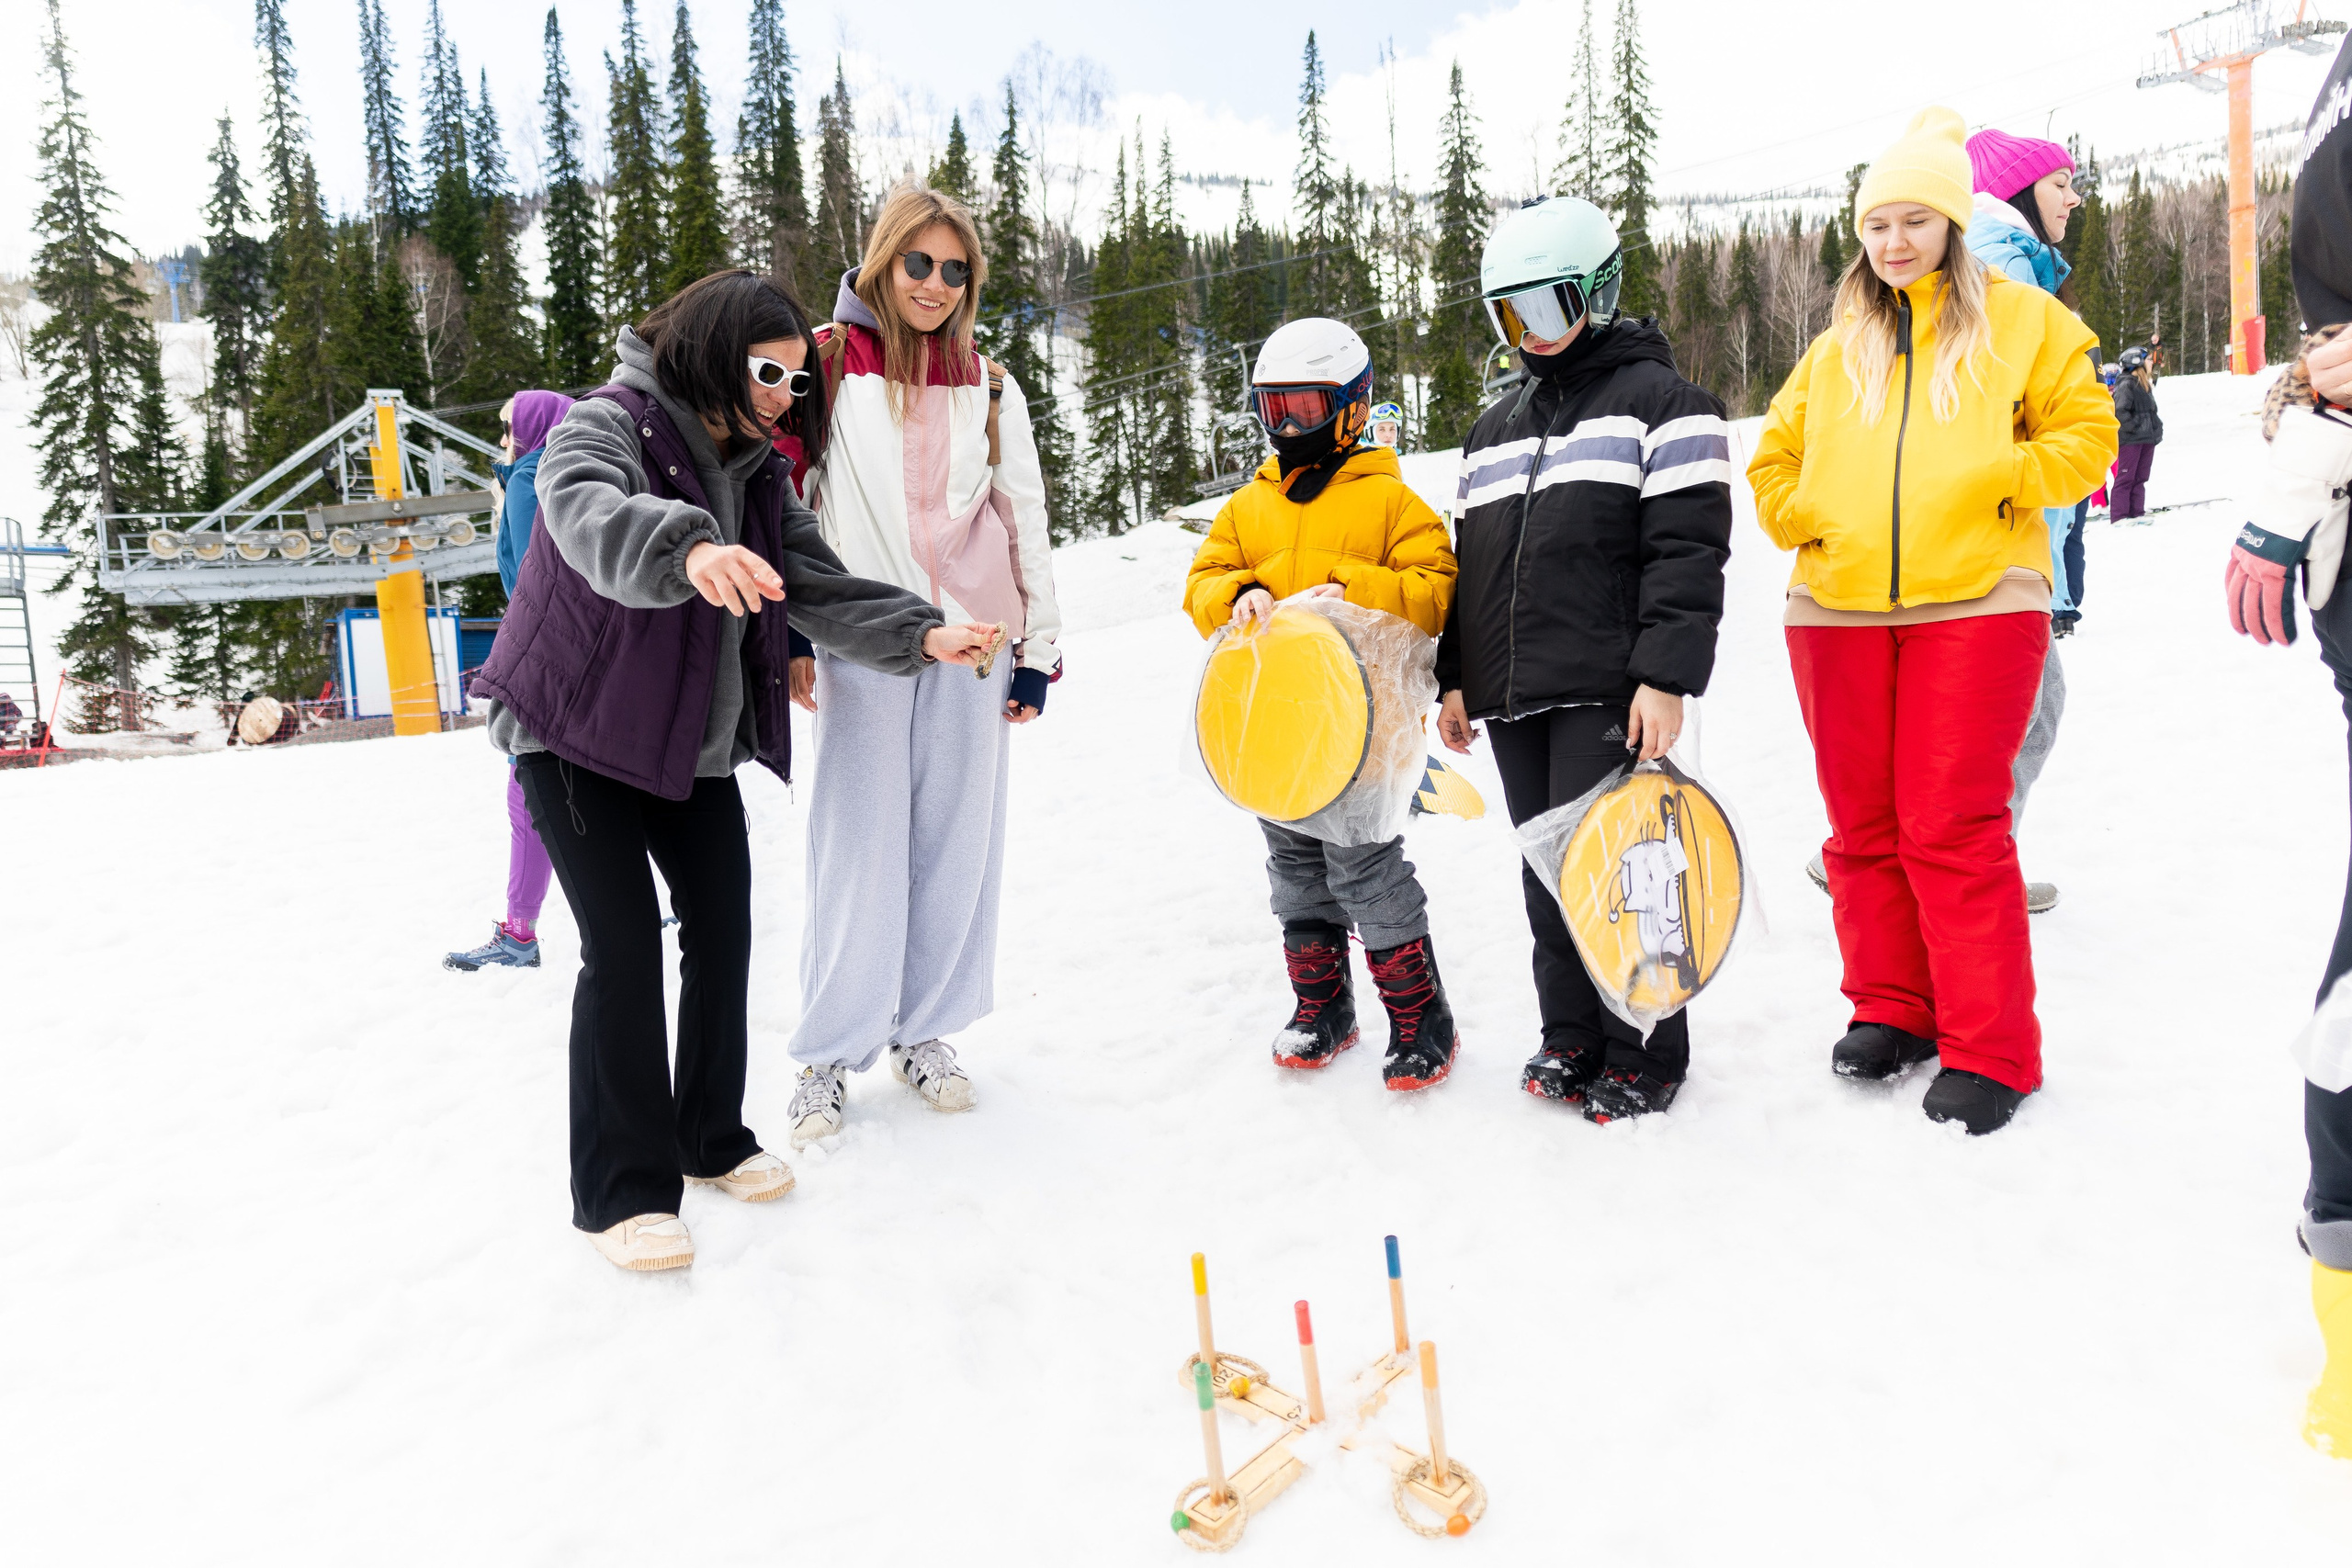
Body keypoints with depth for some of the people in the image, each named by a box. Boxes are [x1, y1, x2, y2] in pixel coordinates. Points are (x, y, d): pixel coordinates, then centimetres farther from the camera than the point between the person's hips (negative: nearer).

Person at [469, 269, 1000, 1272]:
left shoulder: (758, 471, 7)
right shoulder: (611, 423, -16)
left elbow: (819, 587, 0)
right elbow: (587, 514, -39)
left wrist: (921, 635, -16)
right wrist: (687, 548, -60)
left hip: (697, 741, 7)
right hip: (579, 736, -7)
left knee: (722, 930, 7)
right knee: (625, 945, -11)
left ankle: (712, 1140, 26)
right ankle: (622, 1190, 1)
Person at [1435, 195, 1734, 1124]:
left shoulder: (1659, 400, 0)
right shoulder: (1494, 430, 21)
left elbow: (1689, 551, -9)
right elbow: (1469, 560, 23)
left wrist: (1666, 677, -17)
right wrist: (1455, 678, 16)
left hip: (1607, 693, -6)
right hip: (1513, 698, 7)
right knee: (1547, 876, 10)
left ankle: (1644, 1053, 9)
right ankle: (1570, 1038, 23)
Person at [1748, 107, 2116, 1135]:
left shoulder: (2021, 319, 9)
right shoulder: (1838, 347, 18)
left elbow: (2086, 433, 6)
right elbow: (1774, 458, 24)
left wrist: (1999, 483, -10)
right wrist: (1803, 516, 5)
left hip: (1973, 604, -4)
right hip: (1838, 611, 4)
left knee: (1954, 827, -9)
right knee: (1863, 824, 7)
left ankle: (1990, 1051, -1)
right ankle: (1891, 1008, 21)